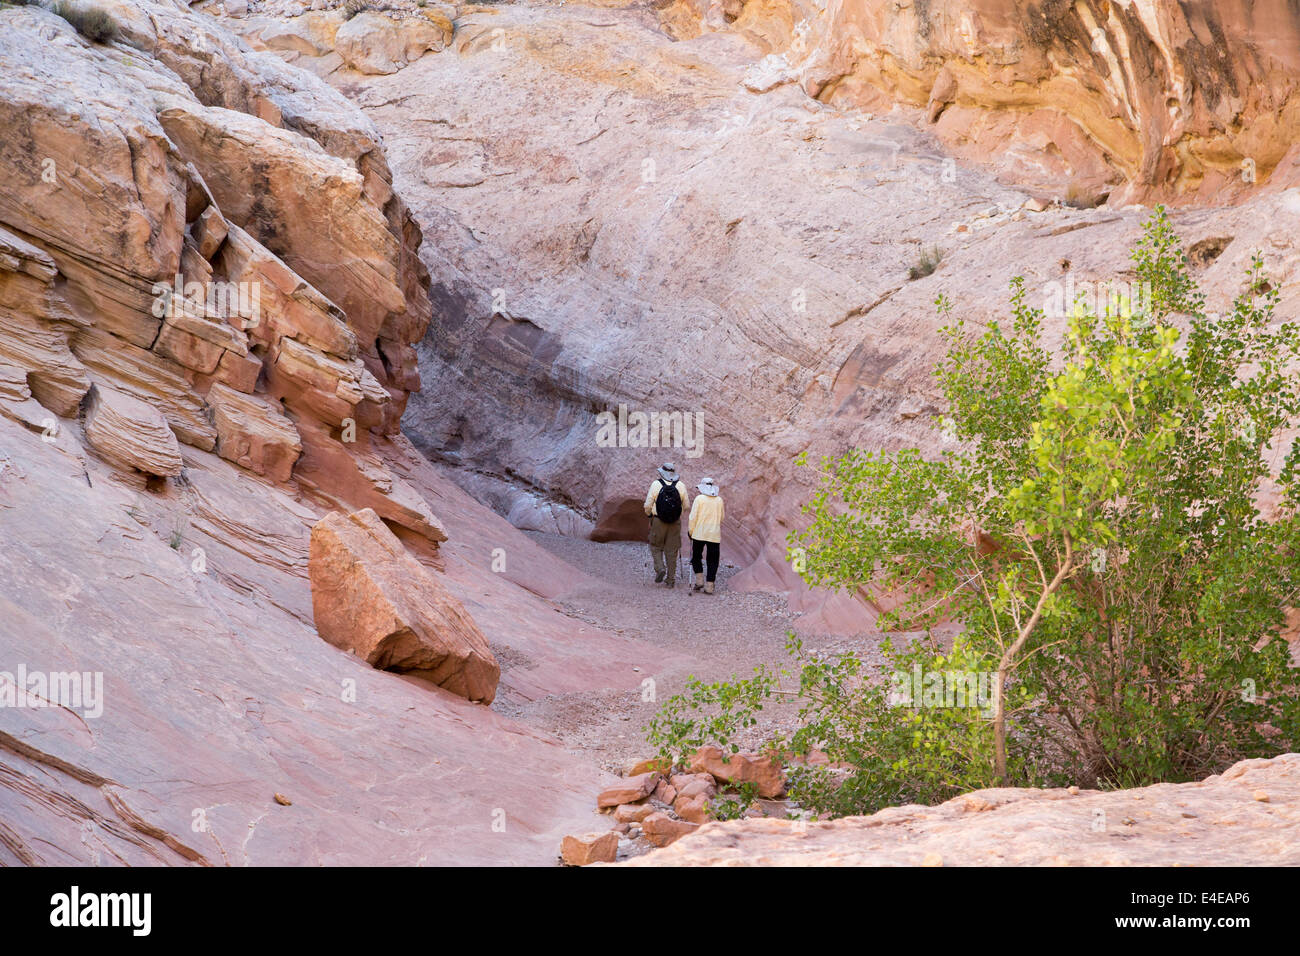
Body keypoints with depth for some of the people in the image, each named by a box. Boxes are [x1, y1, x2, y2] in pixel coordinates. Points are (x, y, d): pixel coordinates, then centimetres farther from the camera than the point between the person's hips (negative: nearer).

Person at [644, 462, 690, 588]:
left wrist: (649, 513, 13)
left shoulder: (656, 484, -8)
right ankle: (670, 579, 9)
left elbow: (648, 505, -7)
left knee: (656, 546, 14)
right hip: (675, 522, 2)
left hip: (658, 521, -2)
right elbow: (686, 506, 3)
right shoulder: (681, 486, -1)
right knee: (672, 550, 8)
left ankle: (660, 568, -8)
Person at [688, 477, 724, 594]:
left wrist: (690, 531, 3)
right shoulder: (719, 500, 6)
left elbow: (693, 517, -6)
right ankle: (709, 586, 1)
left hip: (700, 533, -2)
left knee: (696, 557, 13)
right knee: (712, 560, 5)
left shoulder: (699, 498, -5)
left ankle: (699, 580, 2)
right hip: (715, 535, 2)